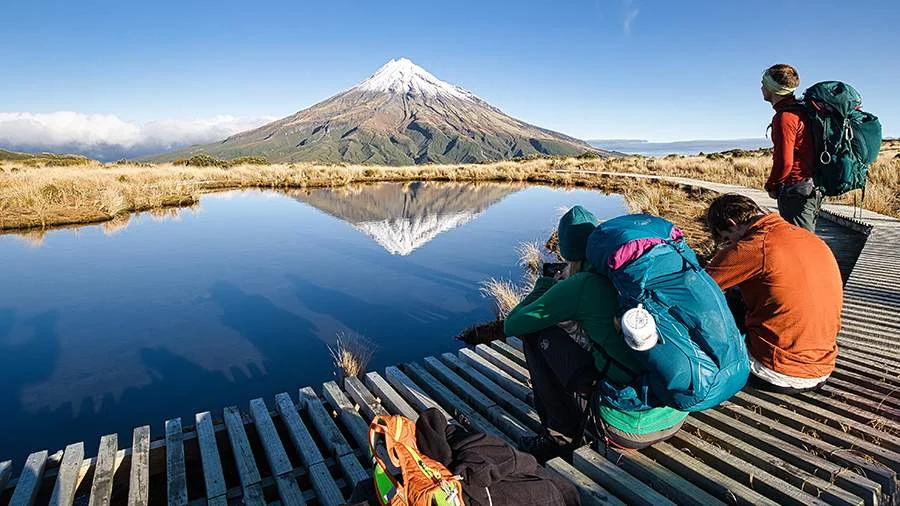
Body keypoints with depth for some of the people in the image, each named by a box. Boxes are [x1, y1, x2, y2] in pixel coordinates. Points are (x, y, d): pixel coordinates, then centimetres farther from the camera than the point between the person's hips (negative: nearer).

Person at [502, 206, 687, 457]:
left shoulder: (580, 285, -13)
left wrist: (550, 284, 10)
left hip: (629, 430, -7)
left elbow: (511, 326, -3)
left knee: (535, 333, 0)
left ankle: (562, 434, 10)